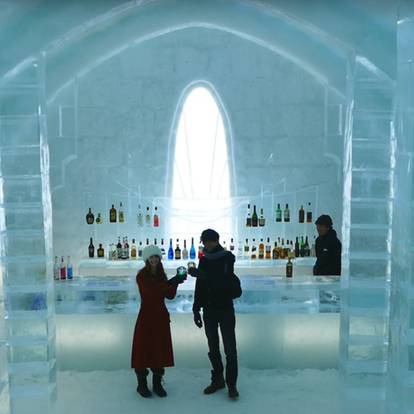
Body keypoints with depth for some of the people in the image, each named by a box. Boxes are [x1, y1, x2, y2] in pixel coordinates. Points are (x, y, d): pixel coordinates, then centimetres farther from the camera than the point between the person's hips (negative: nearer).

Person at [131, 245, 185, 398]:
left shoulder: (161, 275, 9)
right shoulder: (141, 276, -8)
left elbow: (170, 296, 3)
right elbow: (149, 291, -26)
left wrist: (175, 283, -14)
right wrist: (169, 283, -30)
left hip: (161, 317, 6)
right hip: (146, 316, -6)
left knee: (160, 349, 8)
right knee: (143, 349, -1)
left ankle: (157, 384, 19)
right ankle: (142, 384, 10)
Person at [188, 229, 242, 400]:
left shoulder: (227, 258, -8)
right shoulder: (204, 260, 6)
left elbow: (223, 280, -23)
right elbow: (199, 287, 10)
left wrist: (202, 275, -32)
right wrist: (196, 309, 7)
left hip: (226, 309, -4)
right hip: (209, 310, 5)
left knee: (230, 348, -2)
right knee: (213, 348, 10)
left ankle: (231, 384, 7)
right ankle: (217, 379, 22)